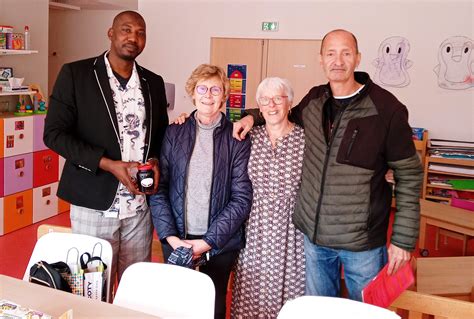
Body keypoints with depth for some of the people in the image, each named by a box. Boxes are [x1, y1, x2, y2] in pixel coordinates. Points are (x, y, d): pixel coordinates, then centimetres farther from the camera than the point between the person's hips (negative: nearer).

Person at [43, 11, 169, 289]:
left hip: (141, 205, 4)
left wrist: (155, 161, -5)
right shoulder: (75, 74, -4)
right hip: (94, 204, -3)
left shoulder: (154, 83, 9)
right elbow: (54, 133, -7)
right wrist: (108, 164, -17)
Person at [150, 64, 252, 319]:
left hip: (220, 243, -1)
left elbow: (242, 198, -7)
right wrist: (170, 236, -9)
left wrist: (208, 241, -11)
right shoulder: (174, 132, 3)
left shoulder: (236, 138, -4)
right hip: (176, 239, 2)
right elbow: (158, 187, 1)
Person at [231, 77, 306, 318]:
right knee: (251, 296, 11)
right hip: (255, 232, 2)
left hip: (291, 233, -2)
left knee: (287, 291, 8)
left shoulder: (305, 139, -6)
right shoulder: (249, 137, 1)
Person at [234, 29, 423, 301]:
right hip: (314, 234, 4)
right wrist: (253, 116, 4)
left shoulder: (386, 108, -13)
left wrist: (404, 239, -9)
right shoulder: (314, 100, 1)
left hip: (363, 242, -4)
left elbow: (409, 176, -8)